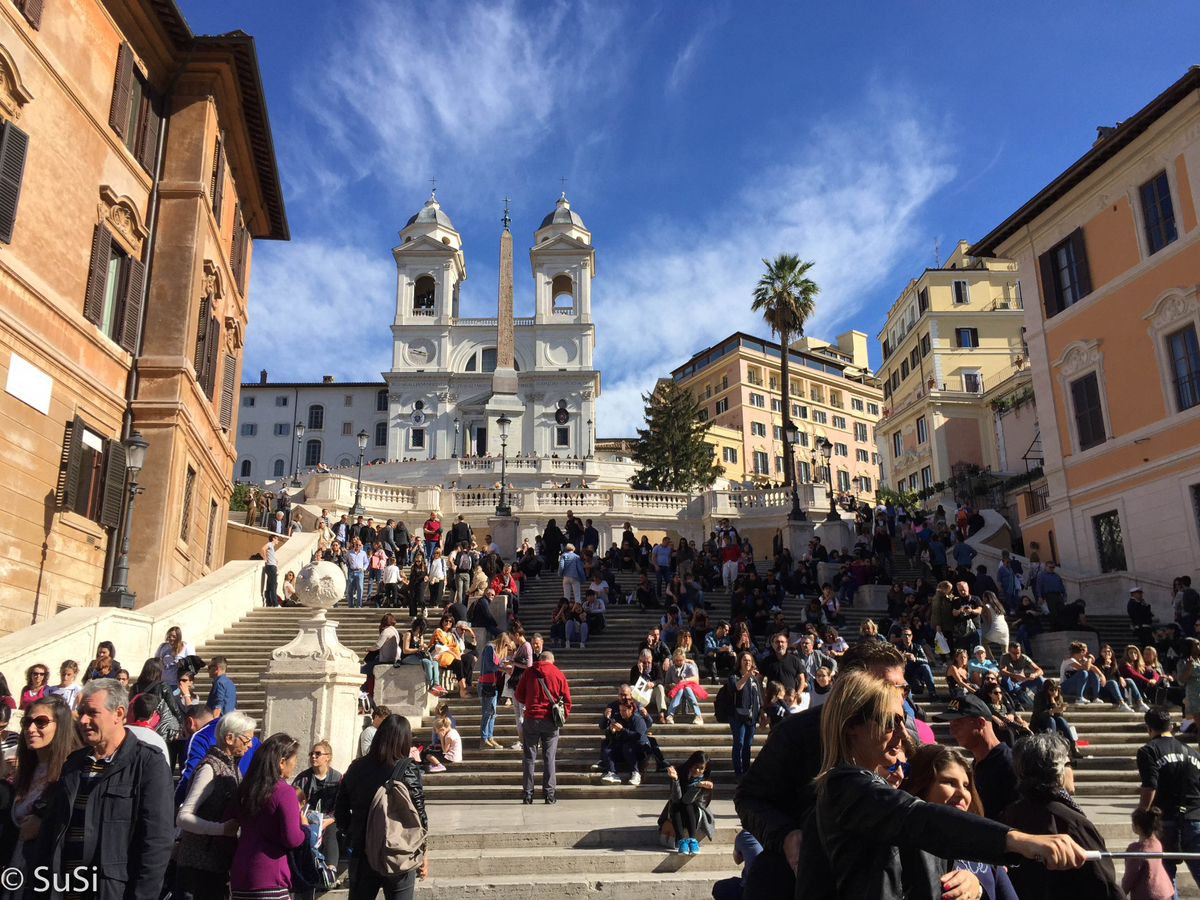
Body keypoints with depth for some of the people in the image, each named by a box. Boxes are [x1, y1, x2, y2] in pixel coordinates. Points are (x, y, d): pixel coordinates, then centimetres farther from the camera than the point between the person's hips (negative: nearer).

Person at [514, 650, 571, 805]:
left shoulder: (529, 672, 3)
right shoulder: (558, 674, 4)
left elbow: (518, 696, 5)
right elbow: (567, 700, 2)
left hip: (531, 718, 0)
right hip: (551, 721, 0)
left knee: (529, 757, 7)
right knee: (549, 758, 5)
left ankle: (527, 794, 7)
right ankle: (549, 794, 3)